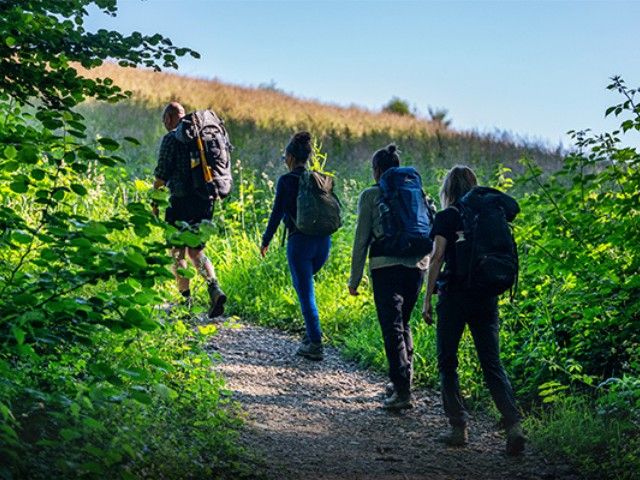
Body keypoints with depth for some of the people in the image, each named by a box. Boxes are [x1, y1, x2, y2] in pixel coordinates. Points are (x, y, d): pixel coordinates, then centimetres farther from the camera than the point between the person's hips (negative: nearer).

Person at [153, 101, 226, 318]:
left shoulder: (171, 138, -6)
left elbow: (162, 172, -10)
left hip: (182, 200, -6)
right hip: (205, 200, 6)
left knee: (178, 253, 5)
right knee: (196, 251, 14)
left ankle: (185, 301, 4)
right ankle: (214, 288, -8)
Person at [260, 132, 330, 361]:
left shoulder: (286, 181, -7)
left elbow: (277, 213, -7)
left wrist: (266, 241, 3)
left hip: (300, 241, -6)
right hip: (323, 239, 6)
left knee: (306, 293, 0)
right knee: (302, 284, 26)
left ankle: (316, 345, -1)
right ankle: (312, 333, 24)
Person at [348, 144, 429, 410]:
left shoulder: (370, 196, 2)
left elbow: (362, 238, 0)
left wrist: (354, 279, 4)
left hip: (386, 265, -5)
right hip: (417, 264, 5)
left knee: (392, 327, -5)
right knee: (403, 322, 19)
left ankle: (402, 390, -13)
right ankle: (403, 380, 22)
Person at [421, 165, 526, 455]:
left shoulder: (446, 218, -4)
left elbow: (437, 259, -9)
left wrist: (428, 299, -5)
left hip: (454, 296, -4)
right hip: (486, 298, 4)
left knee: (447, 364, 9)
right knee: (492, 365, 4)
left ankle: (458, 427, 7)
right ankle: (513, 424, -11)